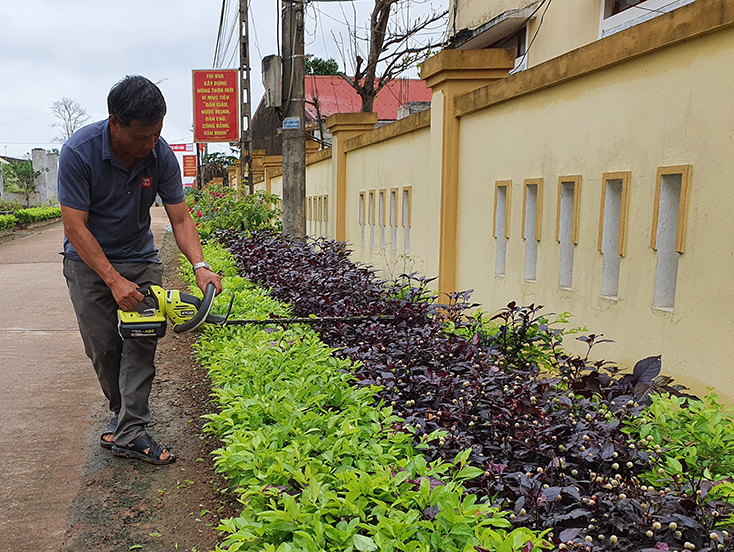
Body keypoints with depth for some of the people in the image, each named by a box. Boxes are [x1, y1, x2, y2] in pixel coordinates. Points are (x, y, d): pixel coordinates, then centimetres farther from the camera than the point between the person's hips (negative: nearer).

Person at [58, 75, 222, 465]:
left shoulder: (161, 155, -15)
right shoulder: (79, 151, -24)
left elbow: (180, 219, -11)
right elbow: (75, 227, -22)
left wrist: (200, 266, -27)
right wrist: (114, 281, -27)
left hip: (140, 259, 2)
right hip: (89, 261, -2)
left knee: (142, 341, -8)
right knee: (102, 347, 2)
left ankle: (129, 433, -4)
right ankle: (123, 413, 26)